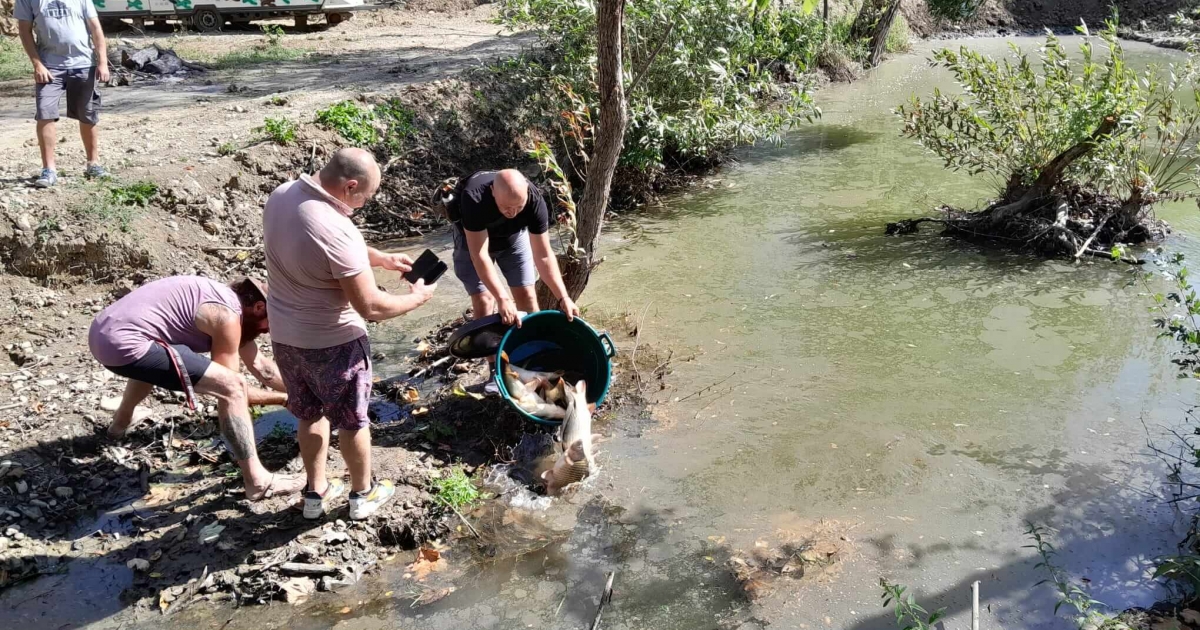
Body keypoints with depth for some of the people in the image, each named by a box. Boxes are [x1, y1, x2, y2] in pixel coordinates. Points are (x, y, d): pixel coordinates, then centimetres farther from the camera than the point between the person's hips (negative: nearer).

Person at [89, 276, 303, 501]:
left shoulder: (227, 299, 17)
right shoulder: (227, 316, -10)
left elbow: (260, 365, 24)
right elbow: (229, 386, -3)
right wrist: (284, 399, 5)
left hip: (104, 334, 10)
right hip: (125, 343, -10)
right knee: (232, 387, -15)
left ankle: (121, 422, 66)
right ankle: (257, 481, -11)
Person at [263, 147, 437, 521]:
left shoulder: (281, 196, -6)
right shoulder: (336, 230, -32)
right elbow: (371, 307, -28)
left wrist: (382, 258, 11)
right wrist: (418, 297, -11)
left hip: (285, 336, 7)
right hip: (332, 343, -7)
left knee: (310, 415, 25)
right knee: (352, 421, 16)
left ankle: (316, 493, 40)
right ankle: (363, 494, 36)